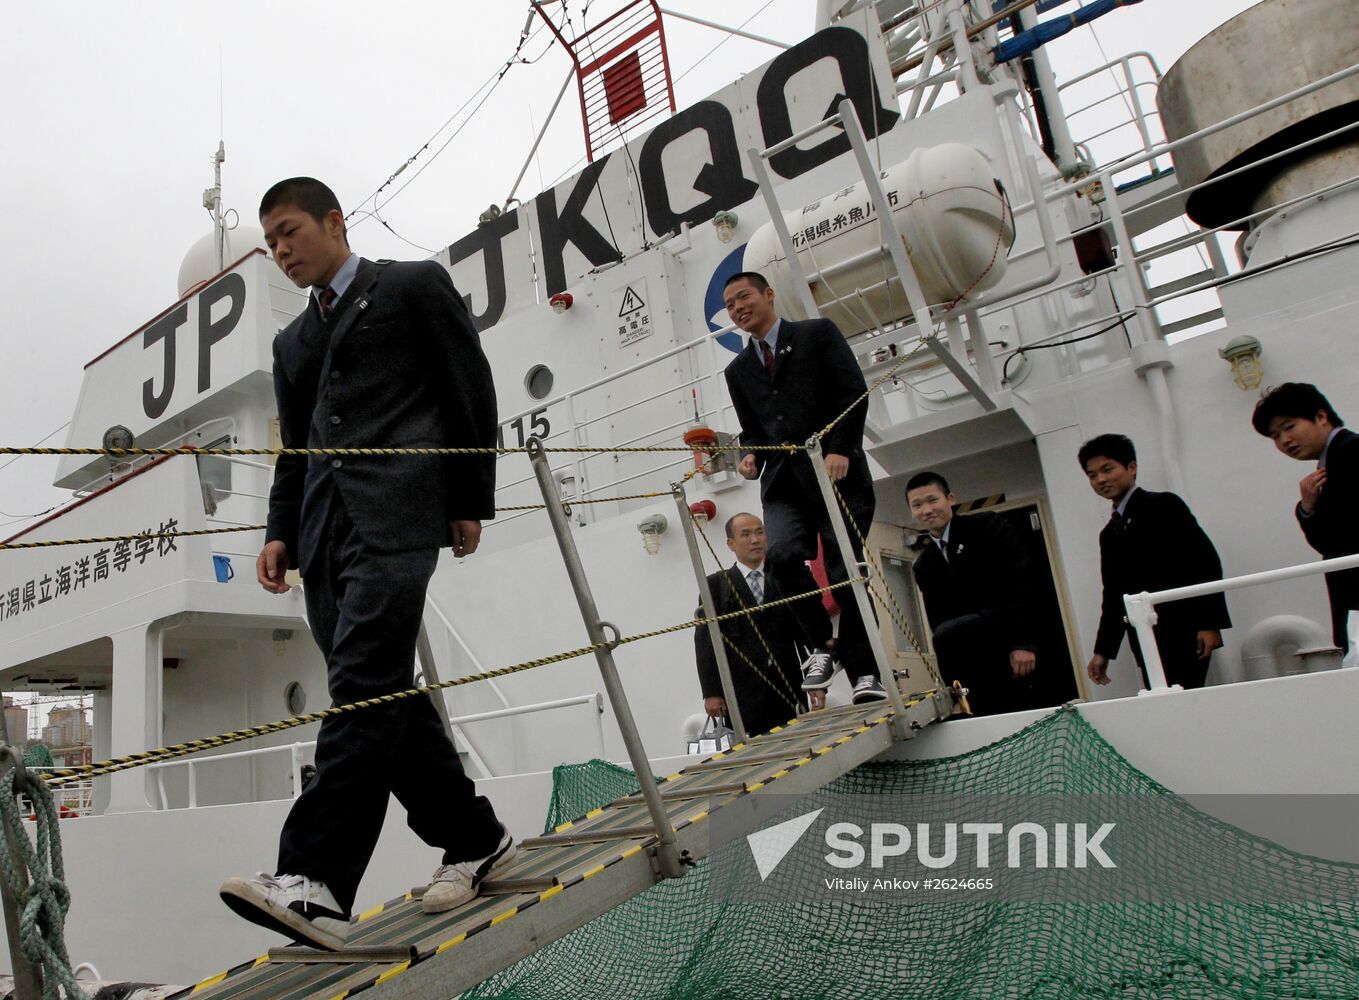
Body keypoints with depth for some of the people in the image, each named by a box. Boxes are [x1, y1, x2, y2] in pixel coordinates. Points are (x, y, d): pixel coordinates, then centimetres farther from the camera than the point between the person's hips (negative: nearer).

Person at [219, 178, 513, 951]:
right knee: (388, 693, 3)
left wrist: (472, 501, -4)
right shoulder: (294, 341, 29)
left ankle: (318, 881, -21)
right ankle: (474, 838, 15)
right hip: (327, 527, 7)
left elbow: (471, 390, 3)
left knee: (364, 685, -17)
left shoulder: (414, 285, 11)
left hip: (397, 509, -7)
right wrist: (282, 533, 10)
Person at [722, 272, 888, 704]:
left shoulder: (817, 333, 8)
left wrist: (840, 450, -13)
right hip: (783, 480, 4)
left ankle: (865, 674, 2)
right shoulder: (738, 369, 22)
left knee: (845, 570, -6)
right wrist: (751, 457, -1)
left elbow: (853, 391, -1)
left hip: (836, 472, -3)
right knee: (782, 554, -22)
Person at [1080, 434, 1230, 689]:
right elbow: (1113, 596, 20)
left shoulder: (1163, 505, 0)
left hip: (1182, 635, -5)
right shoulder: (1109, 534, 18)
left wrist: (1210, 623, -16)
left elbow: (1206, 561, -8)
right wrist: (1103, 651, 16)